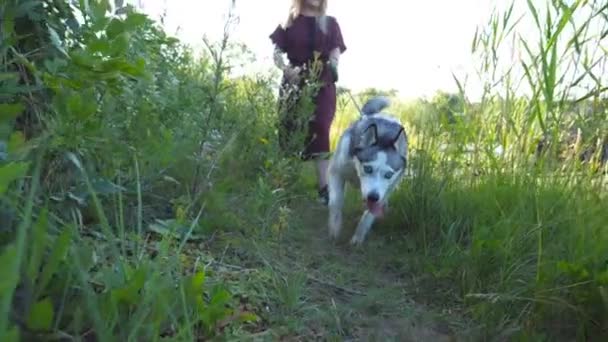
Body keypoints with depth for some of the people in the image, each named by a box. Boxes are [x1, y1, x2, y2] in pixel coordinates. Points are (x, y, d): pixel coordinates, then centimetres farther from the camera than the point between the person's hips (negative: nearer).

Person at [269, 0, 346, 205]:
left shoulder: (330, 23, 12)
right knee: (290, 132, 3)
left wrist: (333, 65, -23)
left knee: (319, 133, -9)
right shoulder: (289, 21, 10)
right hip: (294, 84, 1)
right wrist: (286, 69, -16)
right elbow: (277, 53, 5)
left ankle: (324, 188, -14)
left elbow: (336, 50, 1)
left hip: (322, 85, 0)